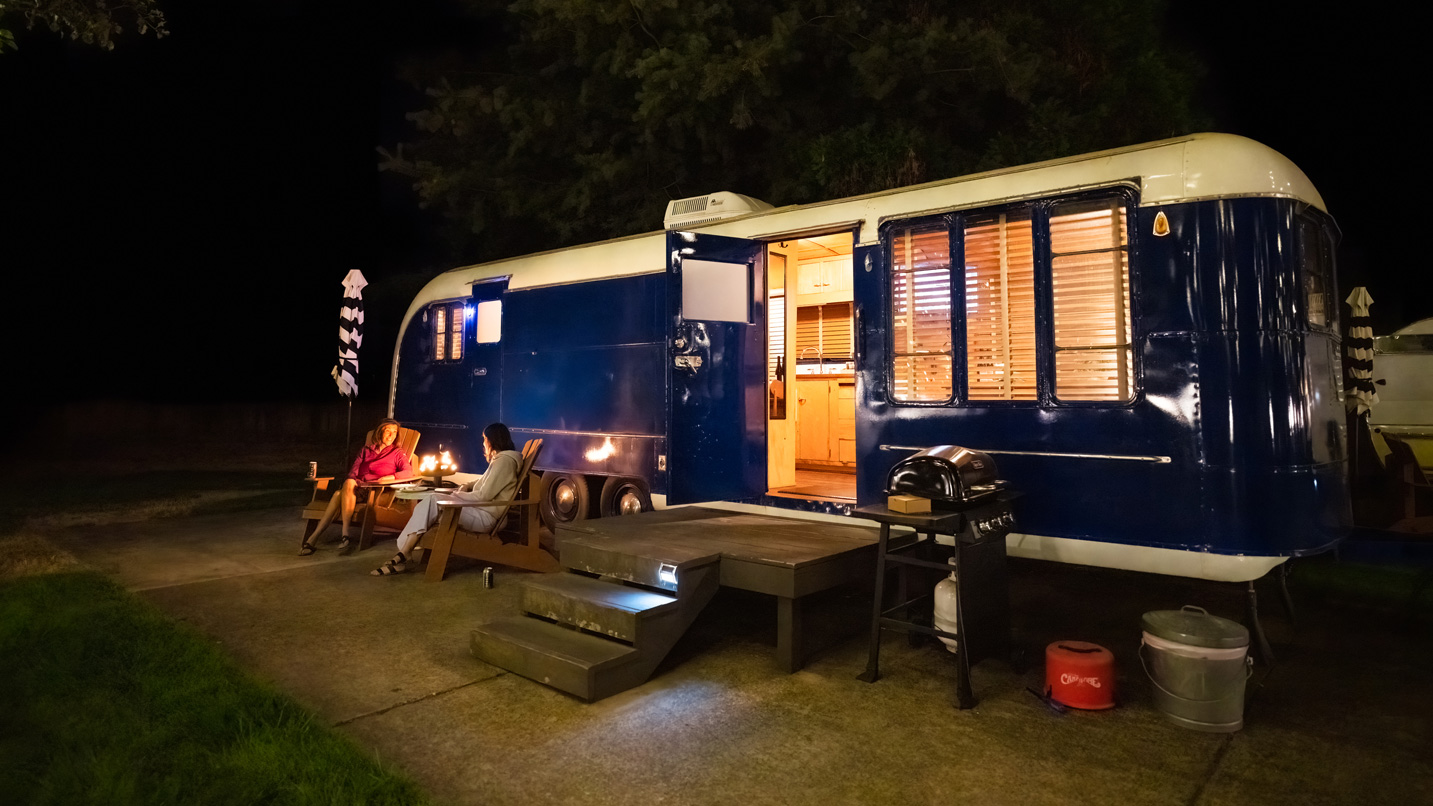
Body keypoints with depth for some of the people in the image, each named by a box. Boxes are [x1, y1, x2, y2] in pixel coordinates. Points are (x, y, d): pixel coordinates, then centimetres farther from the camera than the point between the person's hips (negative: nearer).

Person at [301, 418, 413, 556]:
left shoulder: (398, 453, 17)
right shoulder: (366, 450, 27)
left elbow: (408, 471, -1)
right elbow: (353, 471, 16)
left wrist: (389, 477, -17)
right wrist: (352, 480, -8)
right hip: (358, 486, 3)